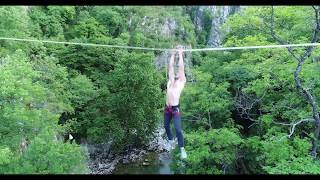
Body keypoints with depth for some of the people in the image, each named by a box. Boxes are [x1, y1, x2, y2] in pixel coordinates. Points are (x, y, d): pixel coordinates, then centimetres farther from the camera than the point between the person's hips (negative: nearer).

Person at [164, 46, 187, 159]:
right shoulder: (171, 80, 13)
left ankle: (182, 149, 2)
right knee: (166, 126, 19)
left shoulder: (181, 82, 1)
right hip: (167, 108, 6)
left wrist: (180, 54, -1)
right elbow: (170, 66, 14)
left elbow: (181, 67, -3)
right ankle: (171, 141, 42)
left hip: (175, 108, -6)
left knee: (178, 129, -9)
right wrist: (173, 55, 15)